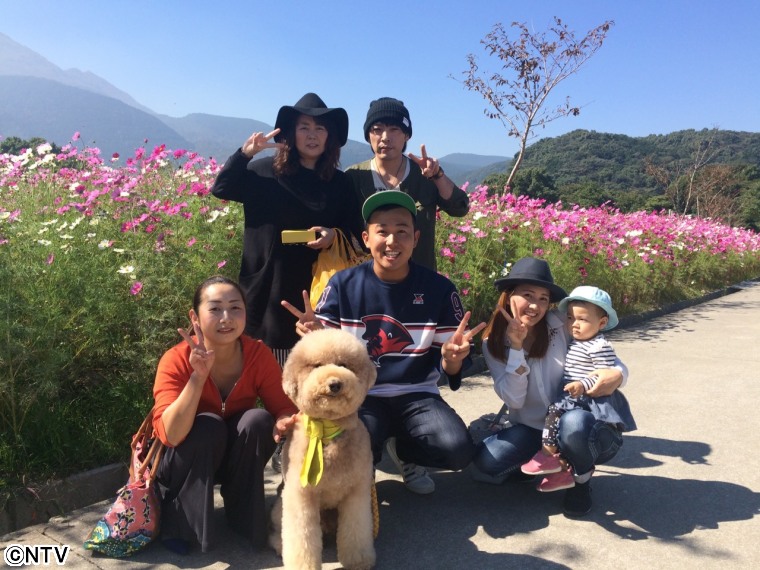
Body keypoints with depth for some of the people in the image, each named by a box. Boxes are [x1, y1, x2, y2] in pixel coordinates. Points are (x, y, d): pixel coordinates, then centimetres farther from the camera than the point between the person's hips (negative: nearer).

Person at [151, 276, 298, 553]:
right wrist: (199, 375, -45)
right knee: (209, 425, -32)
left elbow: (283, 407, -15)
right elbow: (171, 434, -35)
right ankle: (179, 521, -10)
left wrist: (283, 422, -39)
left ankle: (243, 513, -6)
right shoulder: (176, 360, -25)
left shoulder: (259, 354, -18)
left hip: (237, 458, 2)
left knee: (258, 420, -27)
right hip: (184, 462, -2)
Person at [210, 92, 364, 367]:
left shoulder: (340, 183, 9)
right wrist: (245, 153, -17)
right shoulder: (265, 171, 4)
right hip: (267, 291, -1)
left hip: (315, 293, 1)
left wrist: (335, 235, -11)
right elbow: (221, 189, -3)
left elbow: (356, 234, 11)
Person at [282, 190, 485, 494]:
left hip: (417, 395, 2)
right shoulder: (343, 283, -5)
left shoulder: (439, 288, -5)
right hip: (360, 395, -1)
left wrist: (452, 357, -25)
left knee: (458, 449, -24)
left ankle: (404, 452, 12)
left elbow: (448, 367, -1)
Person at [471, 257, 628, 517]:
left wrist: (617, 374, -24)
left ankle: (582, 478, -3)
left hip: (581, 426, -1)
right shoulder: (493, 342, -2)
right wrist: (516, 346, -21)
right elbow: (514, 399, -11)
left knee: (573, 423, -38)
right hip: (531, 431, 2)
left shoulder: (563, 325, -8)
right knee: (483, 465, -24)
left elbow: (609, 358, 0)